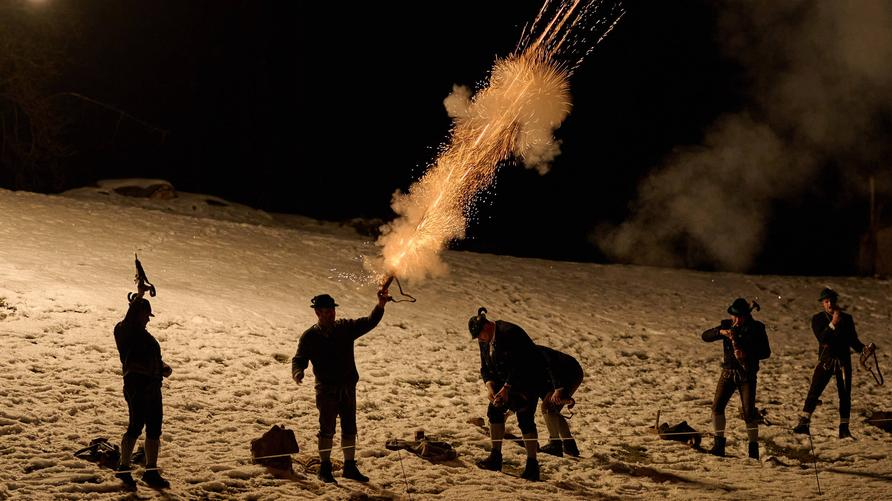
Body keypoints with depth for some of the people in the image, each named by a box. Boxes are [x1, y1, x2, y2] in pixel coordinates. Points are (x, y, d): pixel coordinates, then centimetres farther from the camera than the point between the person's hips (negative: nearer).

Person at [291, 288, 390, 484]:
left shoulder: (345, 328, 5)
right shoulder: (310, 336, -3)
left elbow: (369, 322, -1)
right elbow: (299, 359, -7)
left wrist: (380, 305, -18)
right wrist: (297, 372, -29)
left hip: (348, 387, 4)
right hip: (327, 389, -4)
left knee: (349, 429, 11)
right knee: (327, 429, -4)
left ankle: (350, 467, 22)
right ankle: (324, 468, 6)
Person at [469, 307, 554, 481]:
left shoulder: (508, 333, -27)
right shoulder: (485, 340, 1)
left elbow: (519, 365, -28)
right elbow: (485, 367, 4)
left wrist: (506, 388, -29)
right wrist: (489, 386, -13)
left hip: (529, 378, -9)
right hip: (508, 380, 9)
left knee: (525, 419, -14)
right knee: (494, 410, 1)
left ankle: (532, 466, -10)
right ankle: (495, 457, 9)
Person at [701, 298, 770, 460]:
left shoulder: (756, 328, -6)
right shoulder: (727, 325, 2)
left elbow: (766, 352, -6)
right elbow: (705, 336, -6)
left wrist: (747, 355, -21)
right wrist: (721, 332, -24)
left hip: (747, 375, -3)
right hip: (728, 372, 3)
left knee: (748, 412, -9)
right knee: (717, 406, -8)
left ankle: (754, 448, 2)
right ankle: (719, 445, 1)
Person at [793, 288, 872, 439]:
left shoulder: (847, 318, 7)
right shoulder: (818, 319, -2)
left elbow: (853, 340, 11)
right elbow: (822, 338, -17)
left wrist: (863, 348, -7)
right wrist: (833, 324, -26)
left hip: (844, 361, 3)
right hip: (826, 360, -2)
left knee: (845, 395, 4)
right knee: (814, 392, -11)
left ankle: (844, 429, 11)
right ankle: (804, 424, -9)